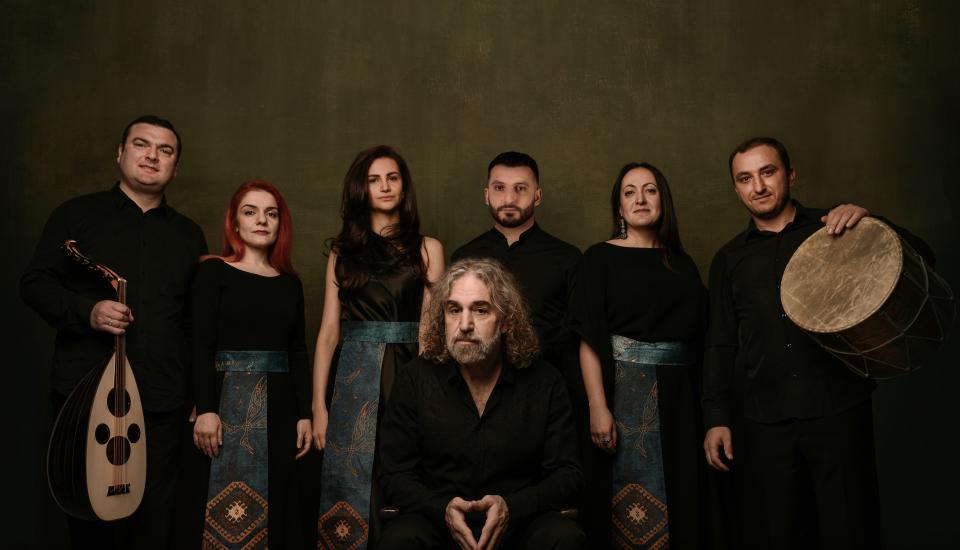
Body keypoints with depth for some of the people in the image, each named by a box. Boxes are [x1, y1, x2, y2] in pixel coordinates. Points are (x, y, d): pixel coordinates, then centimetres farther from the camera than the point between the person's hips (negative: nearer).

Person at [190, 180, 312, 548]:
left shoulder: (290, 282, 11)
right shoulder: (213, 271, 0)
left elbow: (298, 351, 11)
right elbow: (201, 345, -8)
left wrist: (304, 413, 4)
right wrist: (205, 409, -17)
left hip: (279, 407, 4)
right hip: (230, 402, -4)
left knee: (275, 506, 9)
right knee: (229, 509, -5)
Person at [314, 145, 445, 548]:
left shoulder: (427, 249, 7)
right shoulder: (343, 252, 10)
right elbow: (329, 332, 6)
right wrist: (318, 405, 0)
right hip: (355, 380, 1)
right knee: (353, 487, 5)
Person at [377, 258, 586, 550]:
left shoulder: (545, 382, 0)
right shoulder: (415, 379, 0)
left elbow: (567, 474, 0)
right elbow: (395, 474, 1)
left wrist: (511, 507, -19)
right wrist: (443, 509, -19)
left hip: (520, 522, 1)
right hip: (437, 522, 0)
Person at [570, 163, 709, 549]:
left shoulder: (681, 263, 12)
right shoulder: (601, 258, 0)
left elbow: (698, 333, 12)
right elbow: (590, 340, -8)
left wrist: (707, 402, 2)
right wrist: (598, 407, -17)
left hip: (680, 394, 4)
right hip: (626, 389, -4)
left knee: (681, 494, 9)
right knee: (633, 501, -1)